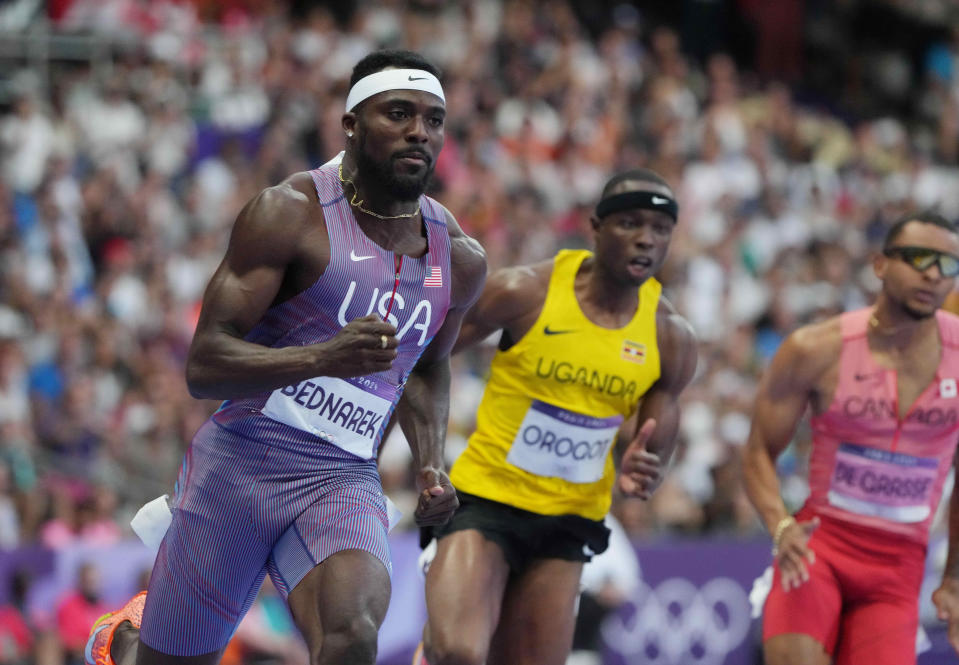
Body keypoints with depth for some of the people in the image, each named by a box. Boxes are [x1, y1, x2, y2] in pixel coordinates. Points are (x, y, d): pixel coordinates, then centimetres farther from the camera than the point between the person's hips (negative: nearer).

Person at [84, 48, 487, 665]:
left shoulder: (460, 259, 8)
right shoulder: (290, 213, -10)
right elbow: (203, 365, -15)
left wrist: (431, 463, 9)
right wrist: (323, 357, -31)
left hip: (345, 481, 3)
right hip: (242, 459, -3)